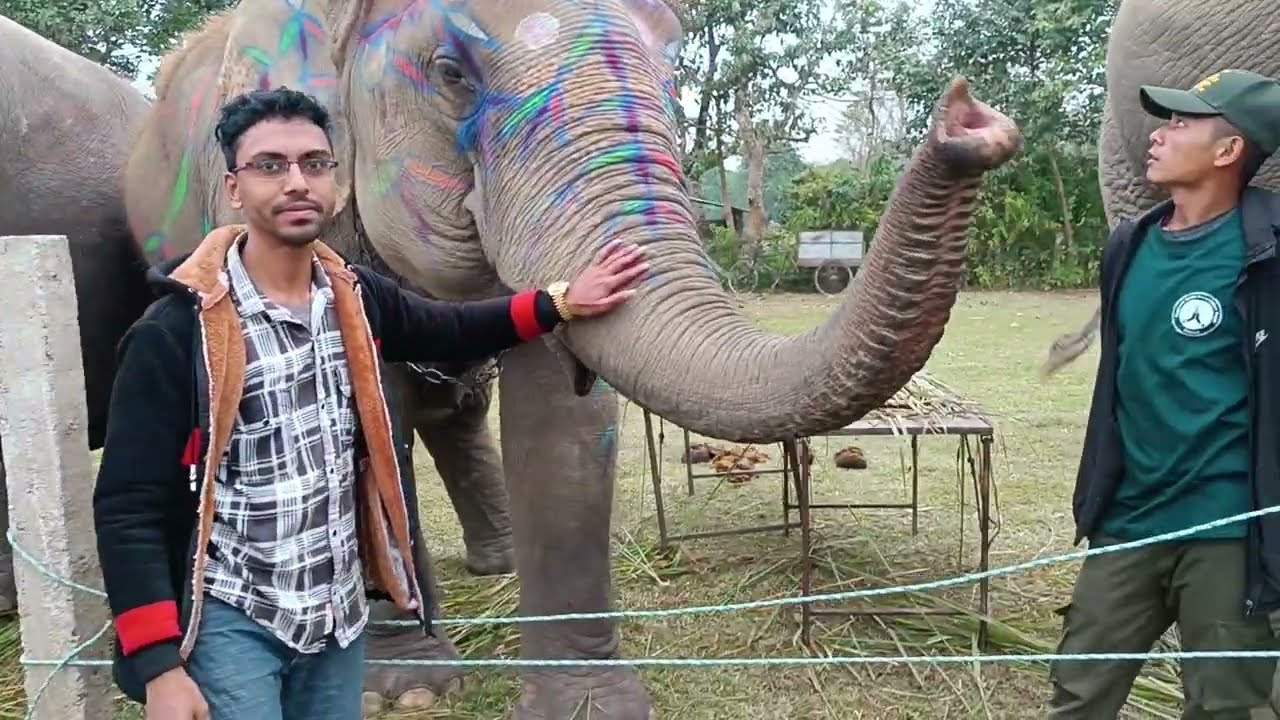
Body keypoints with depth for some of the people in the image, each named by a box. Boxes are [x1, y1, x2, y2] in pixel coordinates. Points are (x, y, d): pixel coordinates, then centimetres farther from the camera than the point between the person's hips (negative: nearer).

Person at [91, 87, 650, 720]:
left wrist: (560, 303, 12)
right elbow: (127, 508, -14)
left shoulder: (358, 299, 1)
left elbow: (451, 332, 20)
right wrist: (159, 667, -18)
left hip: (340, 613, 6)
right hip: (230, 622, -5)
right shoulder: (177, 330, -16)